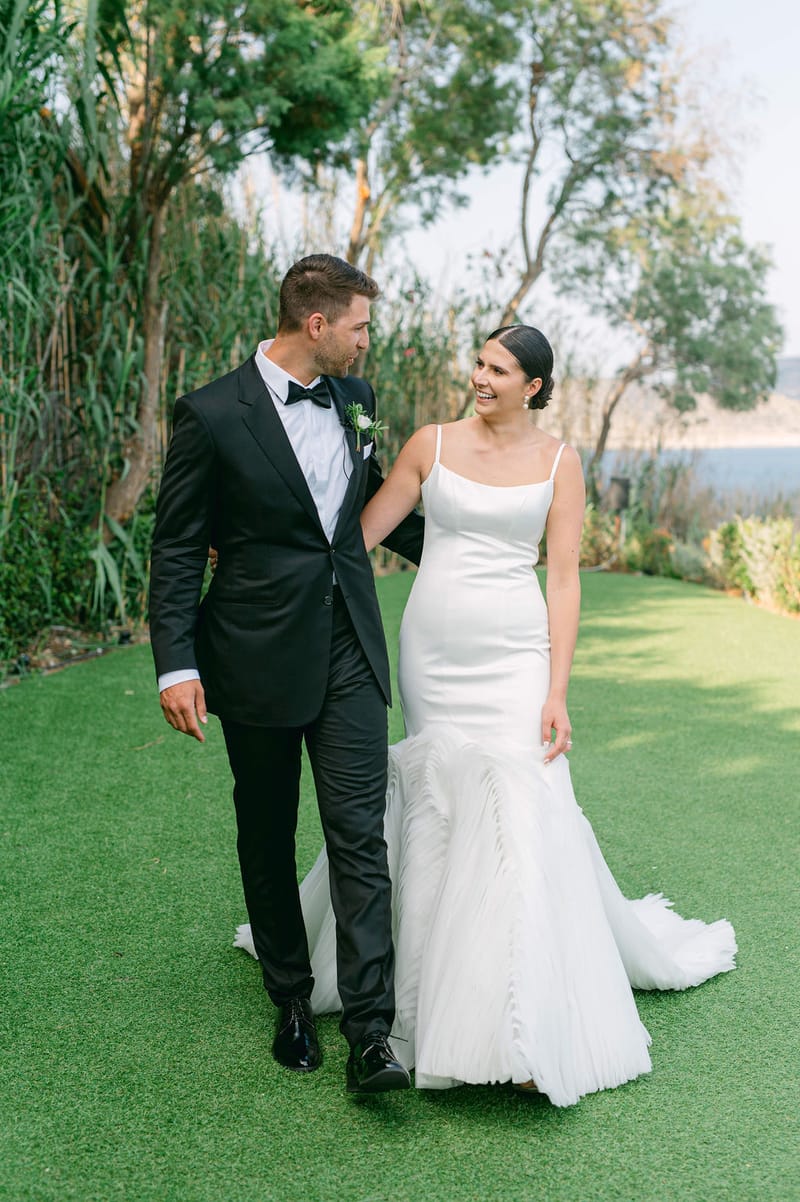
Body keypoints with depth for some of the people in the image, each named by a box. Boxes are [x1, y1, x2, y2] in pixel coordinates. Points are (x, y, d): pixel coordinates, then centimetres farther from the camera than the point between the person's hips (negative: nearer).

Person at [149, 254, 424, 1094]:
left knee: (360, 834, -5)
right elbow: (176, 551, -7)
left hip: (348, 653, 4)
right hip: (256, 656, -3)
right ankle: (291, 1001, 30)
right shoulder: (213, 415, -10)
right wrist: (176, 666, -14)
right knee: (267, 837, 11)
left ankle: (369, 1034, -3)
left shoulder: (354, 398, 7)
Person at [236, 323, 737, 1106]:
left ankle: (531, 1034, -2)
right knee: (439, 813, 8)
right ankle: (449, 1003, 26)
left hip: (513, 655, -2)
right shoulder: (433, 445, 4)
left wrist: (557, 693, -8)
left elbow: (563, 579, -1)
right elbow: (360, 534, 7)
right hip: (432, 651, 2)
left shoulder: (558, 463, 2)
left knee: (520, 813, -9)